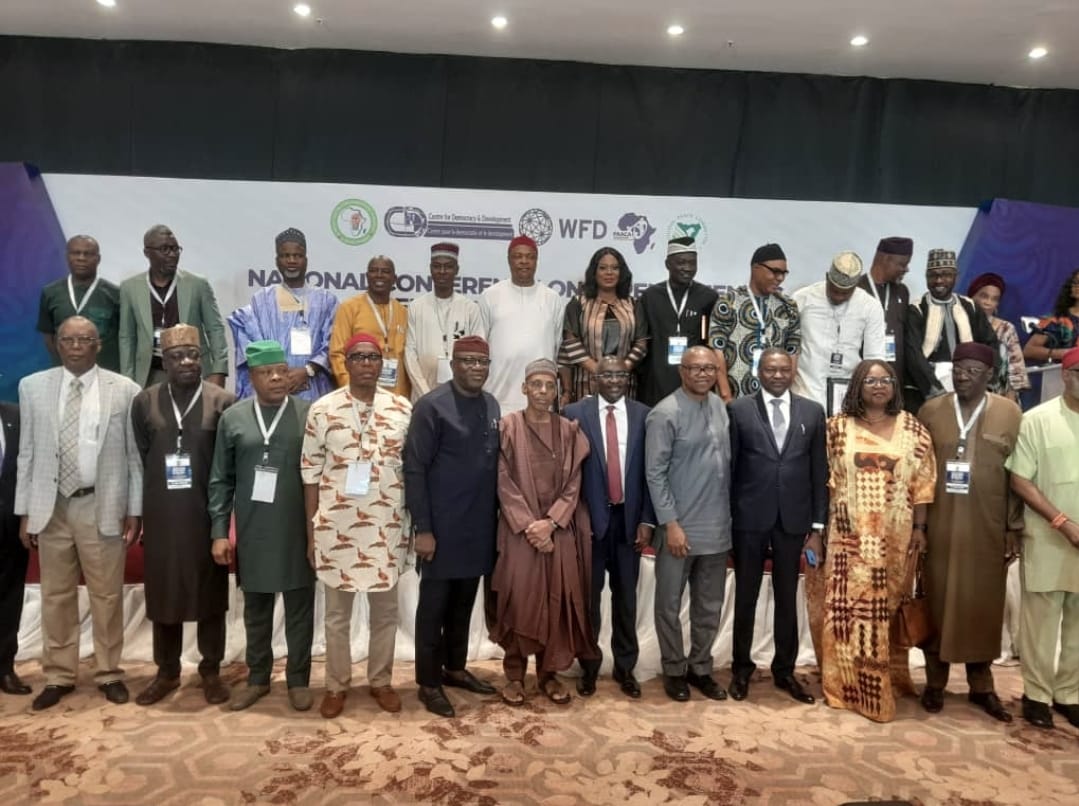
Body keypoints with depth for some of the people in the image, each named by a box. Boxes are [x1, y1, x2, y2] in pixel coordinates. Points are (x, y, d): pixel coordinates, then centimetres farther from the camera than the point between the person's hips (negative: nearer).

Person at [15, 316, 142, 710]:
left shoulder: (125, 390, -3)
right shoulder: (32, 387, 4)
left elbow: (135, 455, -1)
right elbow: (27, 453, 6)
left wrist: (135, 510, -3)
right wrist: (24, 511, 4)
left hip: (102, 506, -2)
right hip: (51, 506, 2)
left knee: (107, 595, 7)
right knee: (55, 596, 11)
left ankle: (109, 673, 22)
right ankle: (59, 676, 26)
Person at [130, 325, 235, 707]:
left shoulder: (223, 401, -3)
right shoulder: (144, 402, 5)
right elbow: (138, 460, 7)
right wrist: (140, 513, 6)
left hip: (208, 515, -2)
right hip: (161, 517, 2)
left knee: (210, 593, 8)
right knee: (163, 594, 11)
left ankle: (211, 671, 23)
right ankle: (167, 672, 27)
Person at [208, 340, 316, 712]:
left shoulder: (310, 414, -4)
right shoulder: (232, 418, 2)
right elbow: (220, 480, 4)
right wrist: (219, 531, 0)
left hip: (298, 530, -2)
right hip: (251, 531, 2)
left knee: (299, 608, 9)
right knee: (256, 608, 15)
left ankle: (298, 679, 25)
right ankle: (257, 678, 31)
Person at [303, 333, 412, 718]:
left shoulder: (404, 410, 0)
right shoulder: (322, 409, -4)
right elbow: (310, 472, -1)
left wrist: (415, 525, 3)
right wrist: (310, 531, -1)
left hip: (387, 527, 1)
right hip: (336, 527, -1)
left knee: (385, 610, 13)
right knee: (337, 612, 12)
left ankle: (381, 680, 31)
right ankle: (337, 685, 29)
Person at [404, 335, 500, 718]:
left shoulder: (491, 405, 7)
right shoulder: (431, 406, -12)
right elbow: (414, 470, -14)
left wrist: (496, 515, 10)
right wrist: (422, 528, -16)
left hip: (480, 525, 6)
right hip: (442, 526, -6)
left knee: (463, 603, 18)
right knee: (434, 605, 7)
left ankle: (455, 668, 34)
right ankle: (428, 682, 20)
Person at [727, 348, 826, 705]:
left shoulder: (813, 411, 5)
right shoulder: (739, 410, -1)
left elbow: (819, 469, 6)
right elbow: (728, 465, -1)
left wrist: (818, 519, 2)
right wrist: (725, 515, -4)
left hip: (793, 518, 2)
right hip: (749, 517, -2)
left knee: (787, 597, 12)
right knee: (746, 596, 10)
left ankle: (784, 669, 26)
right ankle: (742, 666, 26)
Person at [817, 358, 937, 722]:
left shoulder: (913, 429, 3)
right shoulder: (837, 427, 1)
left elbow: (923, 483, 4)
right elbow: (824, 479, 2)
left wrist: (919, 528, -2)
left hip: (895, 537, 1)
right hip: (849, 536, -1)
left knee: (888, 608, 11)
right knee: (847, 608, 0)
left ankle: (888, 680, 28)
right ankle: (850, 685, 14)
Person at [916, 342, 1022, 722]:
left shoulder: (1010, 413, 2)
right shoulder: (930, 411, 3)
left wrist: (1014, 528, -1)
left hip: (987, 530, 0)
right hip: (939, 527, 0)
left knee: (984, 605, 9)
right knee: (938, 601, 7)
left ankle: (981, 686, 24)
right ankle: (935, 682, 21)